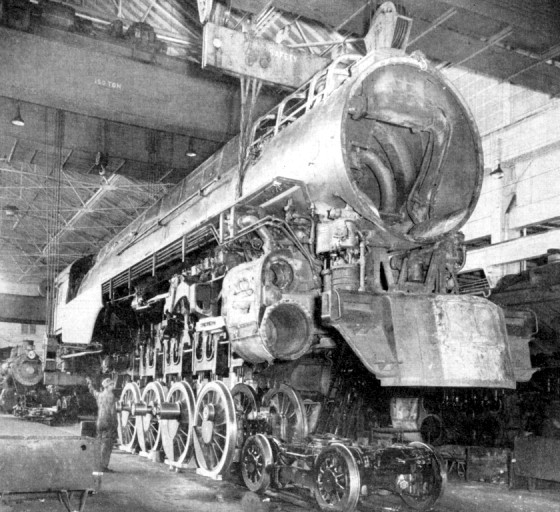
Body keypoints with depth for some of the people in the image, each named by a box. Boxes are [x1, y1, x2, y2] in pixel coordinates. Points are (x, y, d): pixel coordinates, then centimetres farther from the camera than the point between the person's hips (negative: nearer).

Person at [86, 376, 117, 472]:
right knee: (107, 446, -5)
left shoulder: (99, 395, 10)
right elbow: (112, 410, -14)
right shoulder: (110, 395, -10)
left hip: (100, 422, 8)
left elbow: (93, 391, 33)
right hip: (108, 423, -8)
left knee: (101, 444, 14)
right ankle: (104, 466, -6)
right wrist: (114, 424, -10)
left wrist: (89, 382, 52)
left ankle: (98, 466, 17)